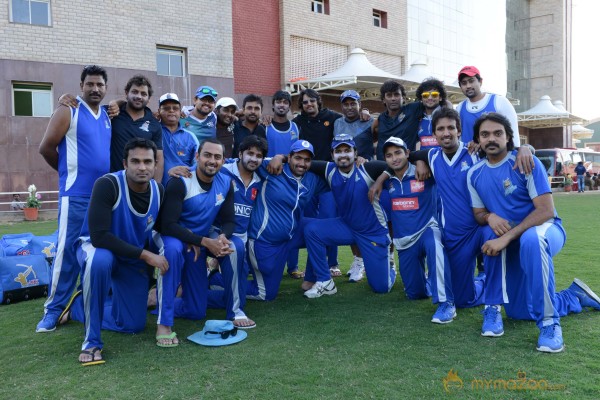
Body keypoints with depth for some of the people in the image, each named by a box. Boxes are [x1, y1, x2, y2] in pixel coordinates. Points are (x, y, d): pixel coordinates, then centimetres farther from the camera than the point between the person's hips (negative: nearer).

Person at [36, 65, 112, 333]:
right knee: (67, 250, -5)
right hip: (76, 194, -6)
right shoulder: (68, 111, -5)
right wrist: (69, 170, 4)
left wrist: (105, 177, 9)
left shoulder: (107, 116, 14)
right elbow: (46, 147, -7)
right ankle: (54, 309, 4)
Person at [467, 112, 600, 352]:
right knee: (518, 312, -4)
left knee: (530, 239, -43)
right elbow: (478, 214, 5)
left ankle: (549, 322, -31)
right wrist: (489, 217, -20)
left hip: (546, 229, -5)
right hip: (512, 242, 5)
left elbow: (546, 211, -22)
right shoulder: (474, 174, -2)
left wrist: (507, 237, -31)